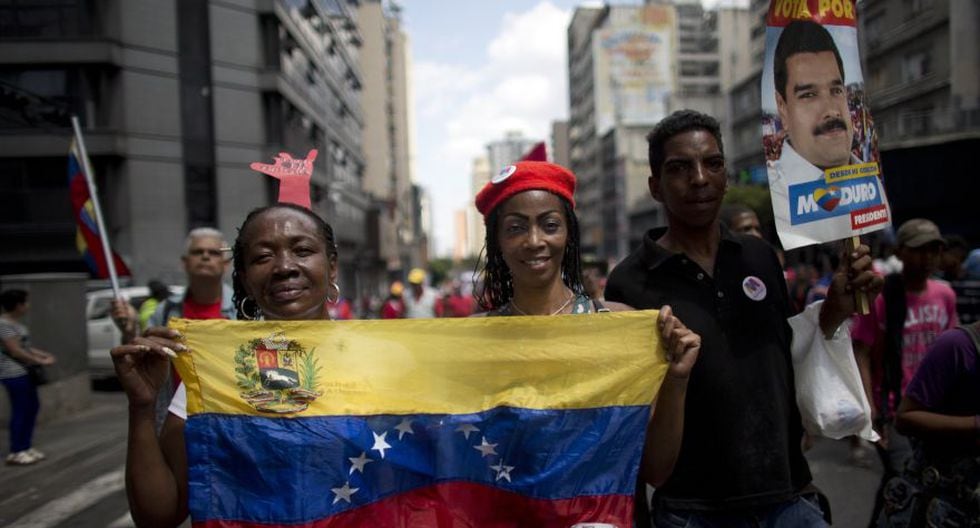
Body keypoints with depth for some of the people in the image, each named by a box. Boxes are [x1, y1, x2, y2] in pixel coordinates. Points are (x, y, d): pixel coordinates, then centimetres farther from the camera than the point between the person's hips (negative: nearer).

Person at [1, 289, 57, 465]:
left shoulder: (15, 323, 13)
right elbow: (15, 351, -20)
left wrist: (44, 354, 6)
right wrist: (41, 361, -15)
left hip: (24, 372, 10)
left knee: (32, 407, 13)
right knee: (20, 411, -6)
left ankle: (25, 447, 21)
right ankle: (15, 452, 2)